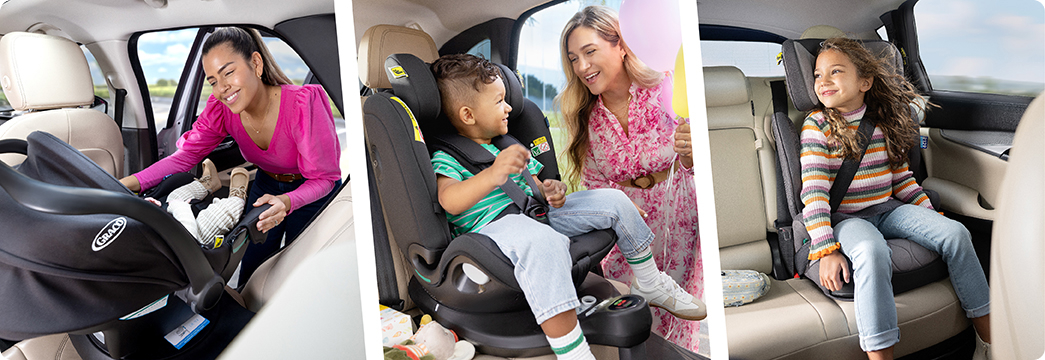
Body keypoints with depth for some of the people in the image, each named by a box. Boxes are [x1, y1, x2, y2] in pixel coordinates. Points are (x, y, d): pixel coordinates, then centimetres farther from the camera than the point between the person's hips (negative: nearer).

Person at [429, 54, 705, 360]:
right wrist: (492, 175, -42)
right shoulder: (446, 157, -3)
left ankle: (650, 286, 22)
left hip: (534, 214, 9)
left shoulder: (508, 147, 24)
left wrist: (551, 191, 0)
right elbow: (449, 202, -24)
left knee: (613, 201, 5)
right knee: (543, 241, -43)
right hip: (491, 228, -8)